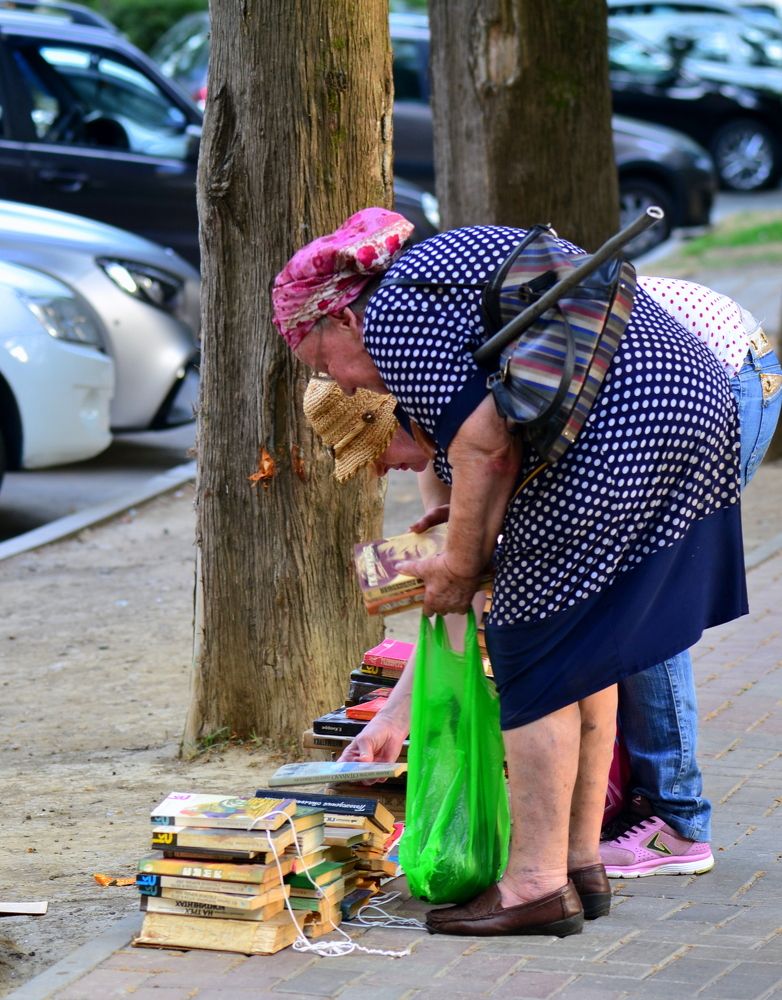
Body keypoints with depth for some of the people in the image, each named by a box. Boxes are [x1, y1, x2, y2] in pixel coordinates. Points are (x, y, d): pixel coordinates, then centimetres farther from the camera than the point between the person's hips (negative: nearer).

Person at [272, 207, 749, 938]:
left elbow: (484, 446, -13)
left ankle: (538, 884, 4)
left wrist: (459, 567, -1)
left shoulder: (393, 312, -7)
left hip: (615, 441, -11)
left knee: (535, 663, -1)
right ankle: (580, 861, 24)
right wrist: (472, 521, 25)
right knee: (584, 652, 18)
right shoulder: (445, 259, 24)